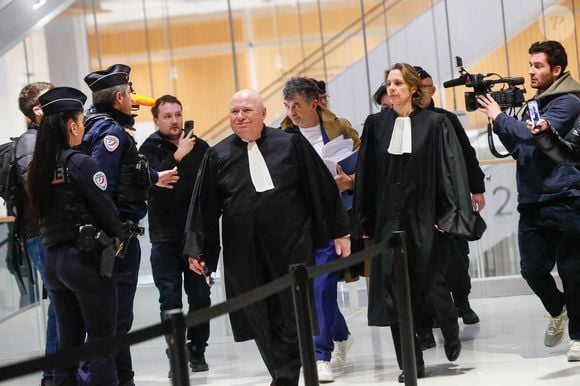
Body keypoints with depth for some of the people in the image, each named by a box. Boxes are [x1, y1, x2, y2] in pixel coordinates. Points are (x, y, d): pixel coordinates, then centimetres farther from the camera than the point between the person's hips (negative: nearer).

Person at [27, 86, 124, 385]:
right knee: (101, 338, 0)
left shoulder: (38, 167, 7)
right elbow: (105, 208, -10)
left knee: (68, 339, 13)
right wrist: (119, 238, 5)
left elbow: (40, 212, 12)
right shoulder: (81, 163, -13)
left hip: (53, 259, 7)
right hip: (86, 259, -7)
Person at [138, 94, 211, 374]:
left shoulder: (200, 147, 5)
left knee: (200, 297, 5)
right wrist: (177, 156, -27)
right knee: (170, 300, -1)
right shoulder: (150, 149, -1)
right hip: (165, 238, -2)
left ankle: (197, 351, 17)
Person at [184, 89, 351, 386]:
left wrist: (339, 231, 4)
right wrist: (197, 249, 3)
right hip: (244, 255, 2)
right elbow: (204, 206, 7)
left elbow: (322, 190, 4)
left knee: (290, 317, 0)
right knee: (260, 319, 3)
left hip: (291, 247, -2)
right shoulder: (217, 156, 6)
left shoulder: (291, 145, 2)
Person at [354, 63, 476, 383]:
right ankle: (411, 362, 4)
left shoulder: (434, 124, -1)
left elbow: (450, 166, -3)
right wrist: (366, 220, 5)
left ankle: (451, 333, 33)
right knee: (394, 286, -2)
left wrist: (449, 211, -11)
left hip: (425, 217, -2)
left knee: (432, 282, 1)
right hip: (389, 218, 3)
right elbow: (366, 175, 8)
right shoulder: (376, 125, 6)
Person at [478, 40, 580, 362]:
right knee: (533, 269, 3)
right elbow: (520, 150, 22)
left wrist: (499, 117, -9)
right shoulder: (536, 103, 17)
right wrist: (499, 124, 7)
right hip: (531, 202, 7)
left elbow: (537, 136, -21)